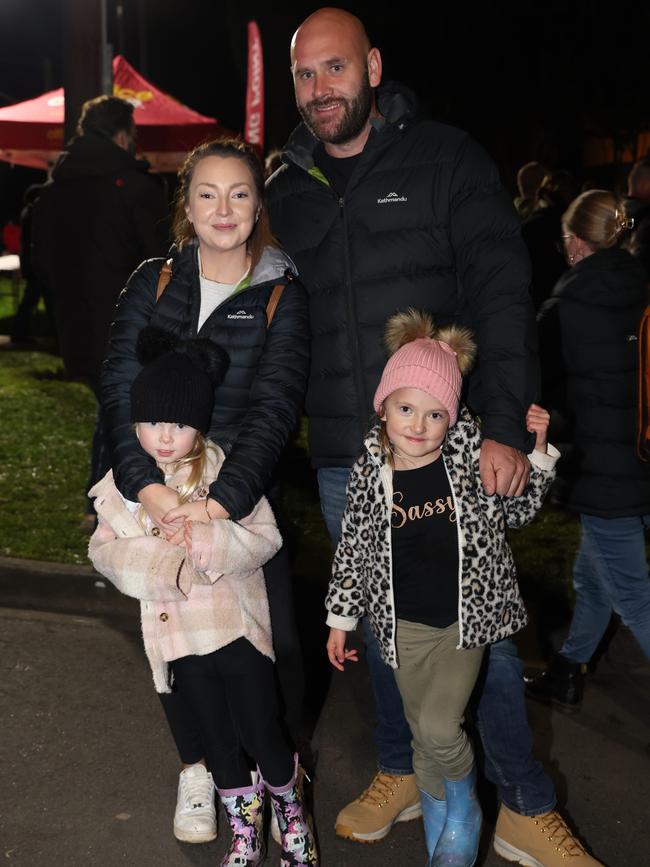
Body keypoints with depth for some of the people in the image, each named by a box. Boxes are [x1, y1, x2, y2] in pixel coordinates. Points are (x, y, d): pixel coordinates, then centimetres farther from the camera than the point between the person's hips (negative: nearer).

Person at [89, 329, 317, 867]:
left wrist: (213, 542, -30)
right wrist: (160, 561, -19)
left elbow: (266, 537, -13)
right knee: (219, 740, 18)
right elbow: (104, 550, -2)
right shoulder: (124, 483, -3)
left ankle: (294, 821, 32)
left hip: (238, 626, -3)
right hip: (178, 634, 3)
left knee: (261, 733, 4)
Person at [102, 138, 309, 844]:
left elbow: (276, 408, -12)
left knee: (275, 639, -1)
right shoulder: (152, 283, 3)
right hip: (159, 493, 2)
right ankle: (196, 767, 31)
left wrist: (221, 501, -24)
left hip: (246, 495, -1)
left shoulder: (282, 295, -2)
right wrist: (146, 484, -22)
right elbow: (120, 388, -6)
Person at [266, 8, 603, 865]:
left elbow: (503, 293, -10)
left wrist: (505, 428, -19)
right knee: (381, 624, 16)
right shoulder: (287, 189, 9)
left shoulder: (446, 159, -3)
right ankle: (399, 774, 35)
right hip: (343, 462, 4)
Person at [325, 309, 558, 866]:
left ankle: (462, 815, 18)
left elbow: (517, 513, 5)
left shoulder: (472, 456, -9)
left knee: (440, 728, -13)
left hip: (467, 617, -1)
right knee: (425, 737, 11)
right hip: (405, 626, 2)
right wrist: (341, 618, 7)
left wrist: (537, 450, -7)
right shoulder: (369, 475, -9)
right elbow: (352, 549, 3)